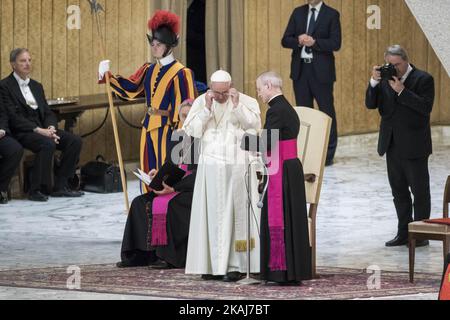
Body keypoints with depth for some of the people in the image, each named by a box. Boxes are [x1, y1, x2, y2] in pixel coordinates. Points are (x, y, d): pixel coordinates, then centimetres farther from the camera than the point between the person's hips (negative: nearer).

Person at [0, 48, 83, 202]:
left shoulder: (36, 86, 20)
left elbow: (48, 113, 16)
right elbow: (13, 117, -14)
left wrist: (50, 128, -7)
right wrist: (38, 130, -21)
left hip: (42, 129, 8)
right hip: (21, 132, -8)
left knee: (75, 141, -12)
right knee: (48, 144, -35)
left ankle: (60, 186, -7)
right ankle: (36, 190, -23)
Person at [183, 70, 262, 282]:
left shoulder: (246, 102, -1)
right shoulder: (201, 102, 3)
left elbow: (255, 125, -12)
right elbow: (192, 131, -4)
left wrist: (237, 105, -19)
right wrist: (207, 108, -14)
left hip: (237, 165, -2)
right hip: (211, 166, 2)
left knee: (236, 213, -3)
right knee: (211, 214, 1)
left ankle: (235, 264, -1)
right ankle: (212, 264, 5)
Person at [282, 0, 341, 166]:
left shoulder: (331, 15, -1)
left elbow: (335, 43, -10)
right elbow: (285, 40, 6)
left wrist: (314, 42, -20)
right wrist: (299, 41, -14)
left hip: (321, 70, -4)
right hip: (300, 69, 4)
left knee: (327, 111, 0)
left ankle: (328, 154, 7)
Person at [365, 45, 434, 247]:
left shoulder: (423, 79, -9)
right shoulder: (385, 79, 7)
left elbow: (426, 107, -20)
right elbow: (370, 104, 2)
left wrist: (402, 91, -24)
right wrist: (374, 82, -13)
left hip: (414, 146, -6)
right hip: (392, 145, 6)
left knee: (420, 190, 1)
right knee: (398, 190, 12)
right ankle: (404, 233, 20)